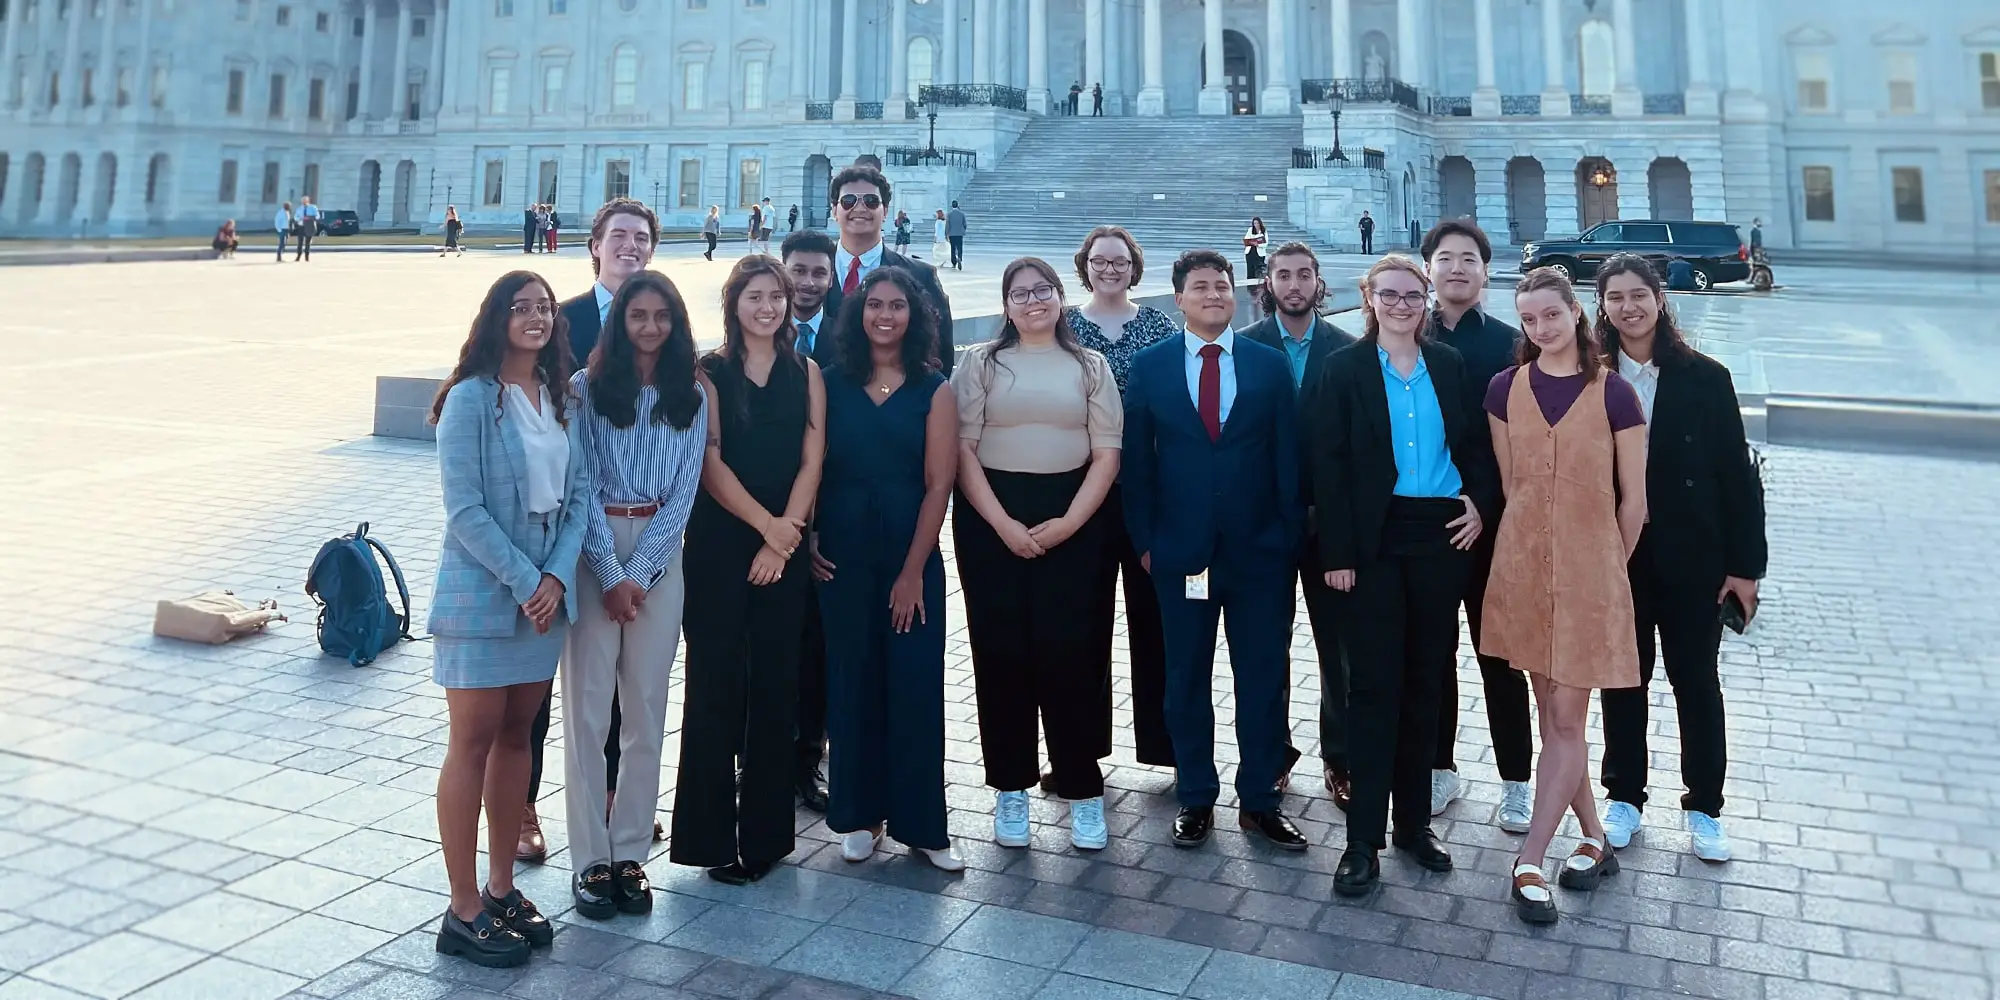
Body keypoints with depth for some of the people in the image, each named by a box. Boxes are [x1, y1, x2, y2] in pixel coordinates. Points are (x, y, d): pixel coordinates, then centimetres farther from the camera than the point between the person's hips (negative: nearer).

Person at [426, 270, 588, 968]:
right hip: (483, 591, -6)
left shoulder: (564, 398, 7)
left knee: (516, 735, 13)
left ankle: (501, 888, 25)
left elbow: (578, 493, 4)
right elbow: (464, 509, -15)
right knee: (474, 742, 1)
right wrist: (524, 582, -15)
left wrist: (557, 577, -8)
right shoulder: (471, 397, -11)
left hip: (548, 591, 6)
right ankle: (463, 912, 11)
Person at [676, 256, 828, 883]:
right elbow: (710, 462, -6)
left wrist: (784, 536, -9)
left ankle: (765, 830, 17)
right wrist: (766, 524, -13)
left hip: (787, 545, 2)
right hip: (718, 543, -2)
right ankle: (713, 834, 10)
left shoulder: (806, 374, 9)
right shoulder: (709, 374, 2)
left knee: (775, 683, 6)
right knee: (715, 681, 0)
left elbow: (811, 461, 1)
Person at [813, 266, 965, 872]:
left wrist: (913, 571, -10)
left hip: (912, 557, -1)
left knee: (915, 685, 0)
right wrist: (805, 538, -5)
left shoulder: (934, 391, 1)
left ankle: (921, 824, 12)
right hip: (841, 556, 1)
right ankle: (859, 815, 20)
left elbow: (938, 484, -4)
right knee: (852, 681, 6)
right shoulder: (832, 385, 5)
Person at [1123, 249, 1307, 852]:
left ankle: (1259, 801, 21)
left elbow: (1288, 457, 4)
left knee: (1264, 678, 7)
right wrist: (1144, 539, -1)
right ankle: (1195, 799, 23)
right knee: (1187, 680, 9)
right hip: (1181, 548, 0)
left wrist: (1289, 533, -2)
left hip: (1260, 548, 0)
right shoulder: (1150, 366, 3)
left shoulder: (1270, 364, 4)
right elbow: (1137, 460, 4)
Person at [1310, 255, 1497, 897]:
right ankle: (1363, 839, 4)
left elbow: (1475, 444, 17)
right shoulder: (1344, 369, -2)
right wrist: (1337, 552, -11)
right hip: (1376, 540, -3)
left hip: (1441, 536, 4)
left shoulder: (1448, 365, 9)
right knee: (1374, 683, -3)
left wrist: (1479, 504, 0)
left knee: (1425, 680, 9)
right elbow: (1328, 465, -6)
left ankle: (1413, 820, 22)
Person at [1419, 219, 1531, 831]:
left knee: (1498, 654, 7)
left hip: (1490, 522, -2)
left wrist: (1491, 503, -11)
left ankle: (1516, 781, 18)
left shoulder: (1511, 345, -1)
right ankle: (1440, 769, 26)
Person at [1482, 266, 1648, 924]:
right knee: (1551, 713, 10)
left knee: (1567, 719, -3)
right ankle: (1594, 839, 26)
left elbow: (1632, 500, 1)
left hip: (1590, 566, -3)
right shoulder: (1505, 389, 3)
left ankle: (1529, 863, 3)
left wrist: (1609, 568, 7)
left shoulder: (1614, 394, -5)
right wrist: (1539, 543, 10)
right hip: (1523, 564, 3)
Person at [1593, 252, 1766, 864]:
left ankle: (1704, 808, 25)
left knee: (1696, 681, 10)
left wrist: (1745, 564, -6)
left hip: (1690, 557, -1)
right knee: (1622, 678, 12)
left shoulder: (1704, 378, -4)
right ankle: (1624, 797, 28)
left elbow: (1737, 474, -3)